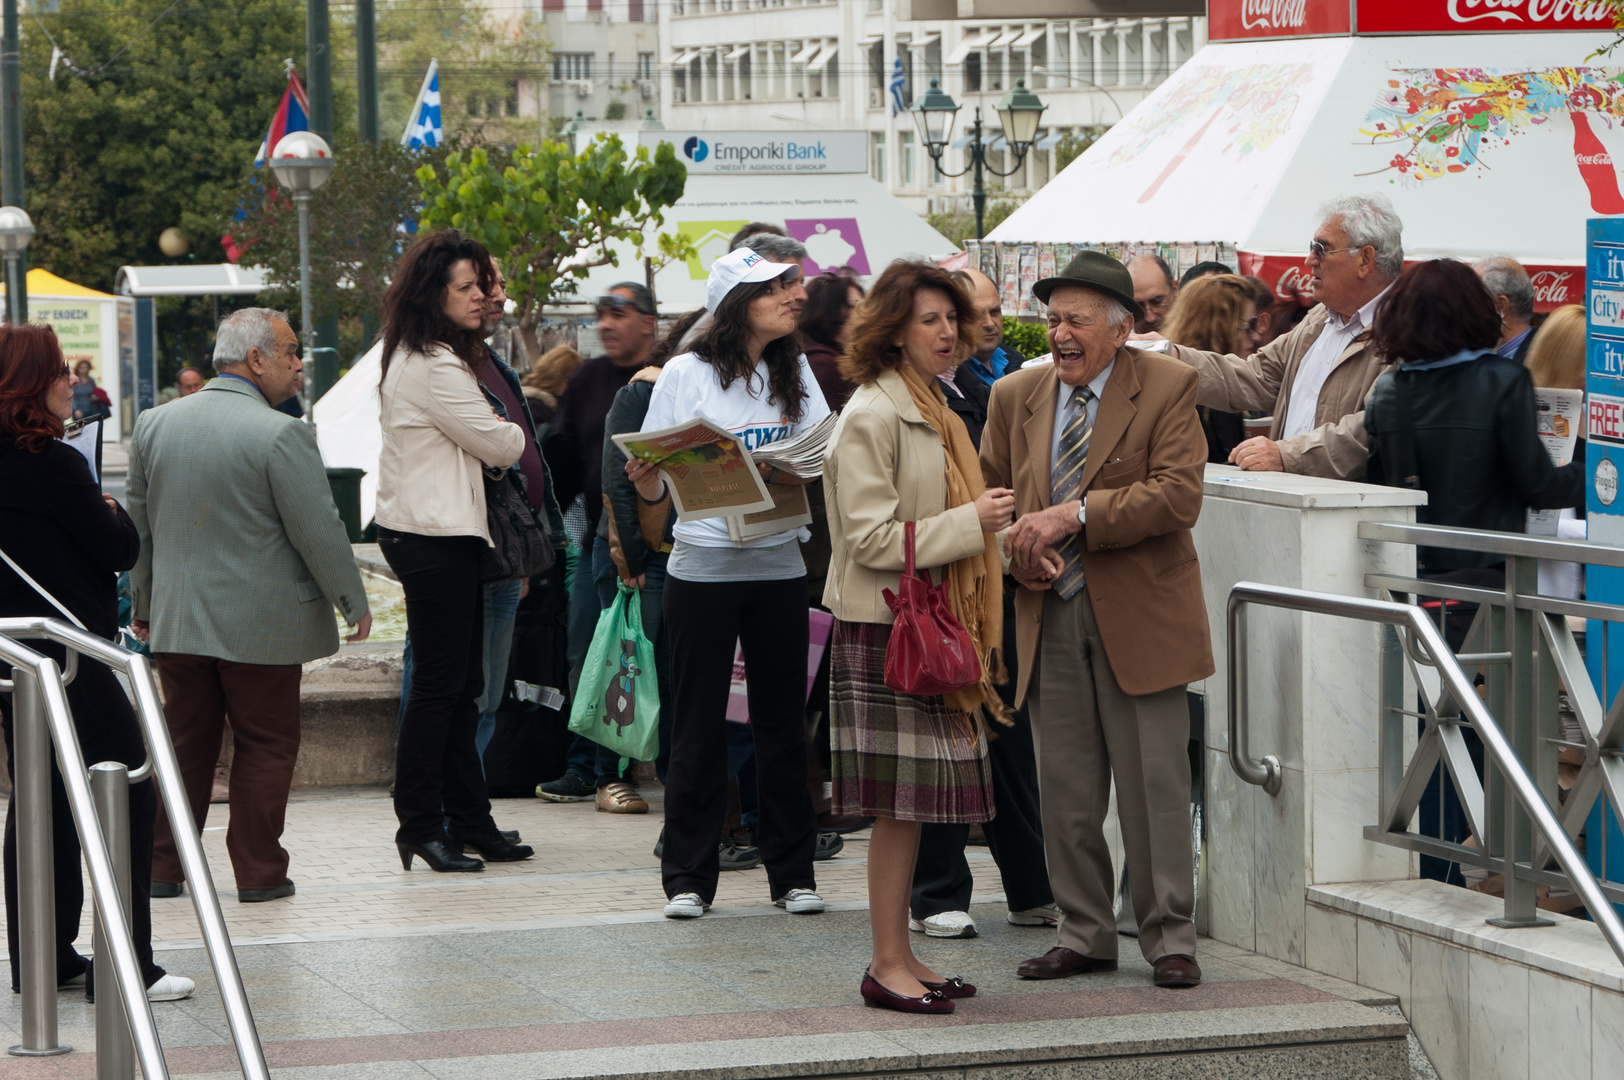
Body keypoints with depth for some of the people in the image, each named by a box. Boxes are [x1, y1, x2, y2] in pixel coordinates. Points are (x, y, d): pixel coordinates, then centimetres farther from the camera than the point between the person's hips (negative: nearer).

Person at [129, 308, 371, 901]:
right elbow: (319, 531, -13)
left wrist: (144, 604, 24)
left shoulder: (153, 425, 4)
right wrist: (354, 604, 0)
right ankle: (259, 871, 8)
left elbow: (139, 525, 13)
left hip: (177, 621, 5)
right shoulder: (281, 435, -17)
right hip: (261, 624, -5)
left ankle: (161, 867, 14)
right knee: (265, 746, 6)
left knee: (184, 742, 13)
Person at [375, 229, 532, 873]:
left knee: (461, 685, 11)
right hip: (433, 537, -11)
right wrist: (518, 433, 11)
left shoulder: (416, 358, 18)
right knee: (438, 686, -7)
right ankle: (421, 826, -4)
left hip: (440, 536, 11)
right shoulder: (433, 366, -15)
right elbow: (497, 445, -9)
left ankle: (468, 822, 14)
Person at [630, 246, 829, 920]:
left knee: (782, 720, 7)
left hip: (779, 564, 3)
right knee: (699, 724, 1)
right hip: (703, 566, -3)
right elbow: (653, 485, -2)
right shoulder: (688, 375, -4)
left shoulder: (795, 373, 9)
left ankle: (792, 872, 14)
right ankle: (688, 876, 8)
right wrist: (642, 477, -23)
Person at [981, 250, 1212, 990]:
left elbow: (1177, 494, -14)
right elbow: (990, 497, 16)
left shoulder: (1166, 388, -4)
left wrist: (1075, 516, -21)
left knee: (1154, 783, -1)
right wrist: (1019, 552, -6)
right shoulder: (1015, 397, 9)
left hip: (1139, 616, -4)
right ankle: (1084, 935, 18)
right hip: (1050, 616, 4)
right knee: (1065, 789, 7)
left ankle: (1169, 938, 8)